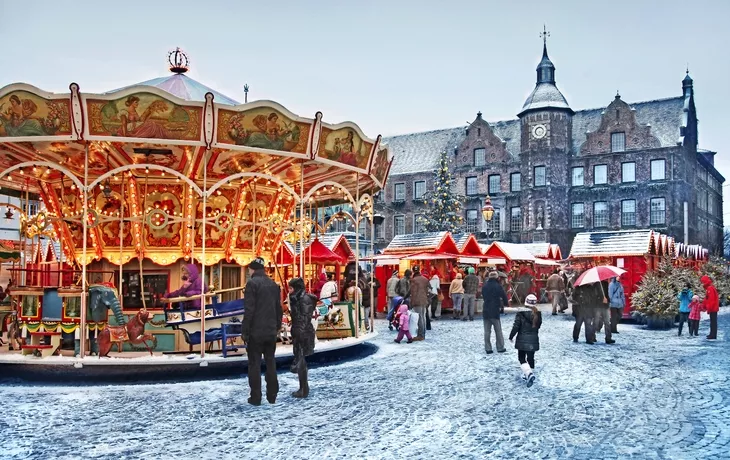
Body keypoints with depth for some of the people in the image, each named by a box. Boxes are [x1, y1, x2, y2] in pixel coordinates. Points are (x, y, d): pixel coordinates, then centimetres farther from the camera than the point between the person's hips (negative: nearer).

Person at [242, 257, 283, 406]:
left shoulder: (252, 283, -11)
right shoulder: (274, 284, 10)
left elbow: (249, 310, -16)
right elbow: (278, 308, 13)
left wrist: (244, 331, -11)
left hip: (256, 331, -6)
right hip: (271, 331, 6)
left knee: (254, 364, 2)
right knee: (271, 363, 13)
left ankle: (255, 397, 4)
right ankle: (272, 396, 17)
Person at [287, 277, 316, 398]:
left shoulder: (305, 299, -16)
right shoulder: (297, 299, 13)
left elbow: (306, 318, -20)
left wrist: (301, 333, -23)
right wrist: (294, 332, 21)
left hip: (303, 333, -10)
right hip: (298, 332, 10)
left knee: (300, 361, -6)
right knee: (299, 360, 18)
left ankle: (304, 390, 1)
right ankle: (303, 388, 31)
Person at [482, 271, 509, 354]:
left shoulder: (484, 286, 4)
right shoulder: (498, 286, -10)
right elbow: (504, 297, -6)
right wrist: (506, 303, 14)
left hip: (486, 311, 4)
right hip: (495, 311, -4)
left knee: (487, 331, 7)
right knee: (498, 330, 8)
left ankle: (488, 348, 6)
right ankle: (500, 348, 14)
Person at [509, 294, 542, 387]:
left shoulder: (521, 313, -15)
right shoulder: (537, 314, -2)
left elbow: (516, 326, -14)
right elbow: (538, 326, 9)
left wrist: (511, 336, -1)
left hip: (522, 340, -3)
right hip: (533, 340, 3)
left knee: (521, 358, 6)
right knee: (531, 358, 13)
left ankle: (529, 374, -15)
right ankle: (529, 375, 21)